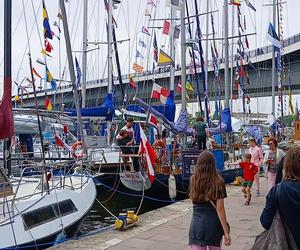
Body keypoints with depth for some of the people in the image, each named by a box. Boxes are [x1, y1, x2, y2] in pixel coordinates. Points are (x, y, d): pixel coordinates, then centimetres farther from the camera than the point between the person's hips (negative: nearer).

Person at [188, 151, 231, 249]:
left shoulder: (193, 180, -2)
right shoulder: (218, 182, -9)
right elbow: (220, 209, -11)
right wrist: (226, 232, -7)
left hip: (196, 225, 1)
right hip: (214, 225, -1)